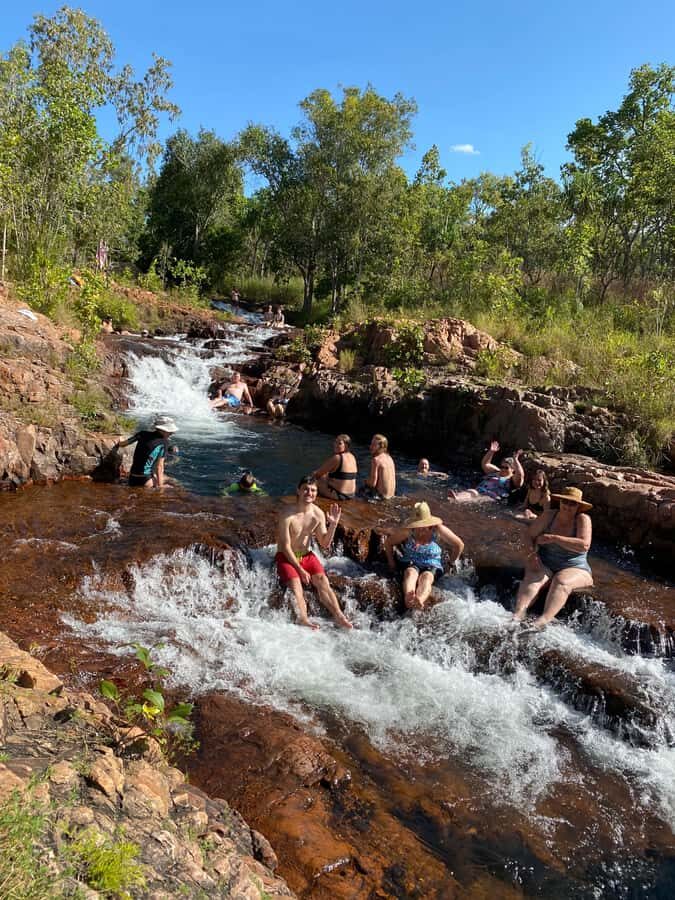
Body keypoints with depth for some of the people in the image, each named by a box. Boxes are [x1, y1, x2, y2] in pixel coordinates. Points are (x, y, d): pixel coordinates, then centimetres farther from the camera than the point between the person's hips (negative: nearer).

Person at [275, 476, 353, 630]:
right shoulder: (287, 516, -20)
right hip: (286, 557, -4)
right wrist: (300, 570, -19)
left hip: (307, 556, 4)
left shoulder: (319, 514, -4)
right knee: (295, 583, -28)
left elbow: (325, 544, 3)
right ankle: (303, 620, -40)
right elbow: (286, 547, -17)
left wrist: (333, 525, -13)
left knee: (322, 580, -19)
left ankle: (339, 617, -25)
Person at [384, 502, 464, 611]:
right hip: (409, 564, 1)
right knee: (411, 573, -35)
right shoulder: (407, 531, -5)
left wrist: (451, 564, 7)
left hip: (432, 566, -1)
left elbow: (459, 545, 4)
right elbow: (388, 543, 9)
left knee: (426, 577, -36)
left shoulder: (438, 530, -6)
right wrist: (391, 563, 5)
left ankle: (419, 601, -70)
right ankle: (408, 598, -69)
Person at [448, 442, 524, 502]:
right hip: (478, 491, 6)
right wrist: (491, 452, 21)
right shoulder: (495, 472, 32)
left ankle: (457, 499, -63)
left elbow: (520, 475, -10)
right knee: (472, 492, -28)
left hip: (491, 497, -6)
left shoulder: (513, 480, 10)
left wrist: (515, 460, -15)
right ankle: (455, 497, -61)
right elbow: (485, 464, 34)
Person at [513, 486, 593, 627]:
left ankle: (541, 622, -52)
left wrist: (554, 538, -24)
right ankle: (517, 615, -46)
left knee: (561, 581, -34)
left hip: (575, 569, -2)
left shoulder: (583, 519, -8)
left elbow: (584, 545, -24)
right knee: (533, 578, -29)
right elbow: (530, 534, 3)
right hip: (545, 565, 2)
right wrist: (533, 552, -17)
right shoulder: (550, 515, 1)